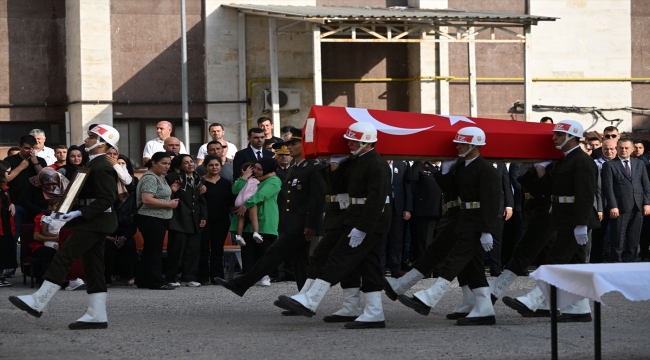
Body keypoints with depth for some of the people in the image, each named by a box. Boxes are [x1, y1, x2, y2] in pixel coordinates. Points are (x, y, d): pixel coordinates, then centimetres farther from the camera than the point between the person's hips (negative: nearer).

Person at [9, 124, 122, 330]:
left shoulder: (101, 167, -15)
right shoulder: (94, 165, 18)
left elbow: (107, 199, -21)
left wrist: (80, 213, -25)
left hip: (93, 223, -11)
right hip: (93, 223, 11)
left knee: (63, 257, -13)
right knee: (93, 267, 7)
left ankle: (37, 303, -15)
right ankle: (97, 316, 6)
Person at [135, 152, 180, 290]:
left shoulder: (160, 177, 16)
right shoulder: (150, 178, -15)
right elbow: (147, 199, -25)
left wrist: (171, 190, 9)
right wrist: (169, 204, -19)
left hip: (159, 220, 10)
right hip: (151, 219, -10)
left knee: (149, 250, 12)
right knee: (154, 251, -8)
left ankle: (142, 280, 17)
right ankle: (157, 282, -8)